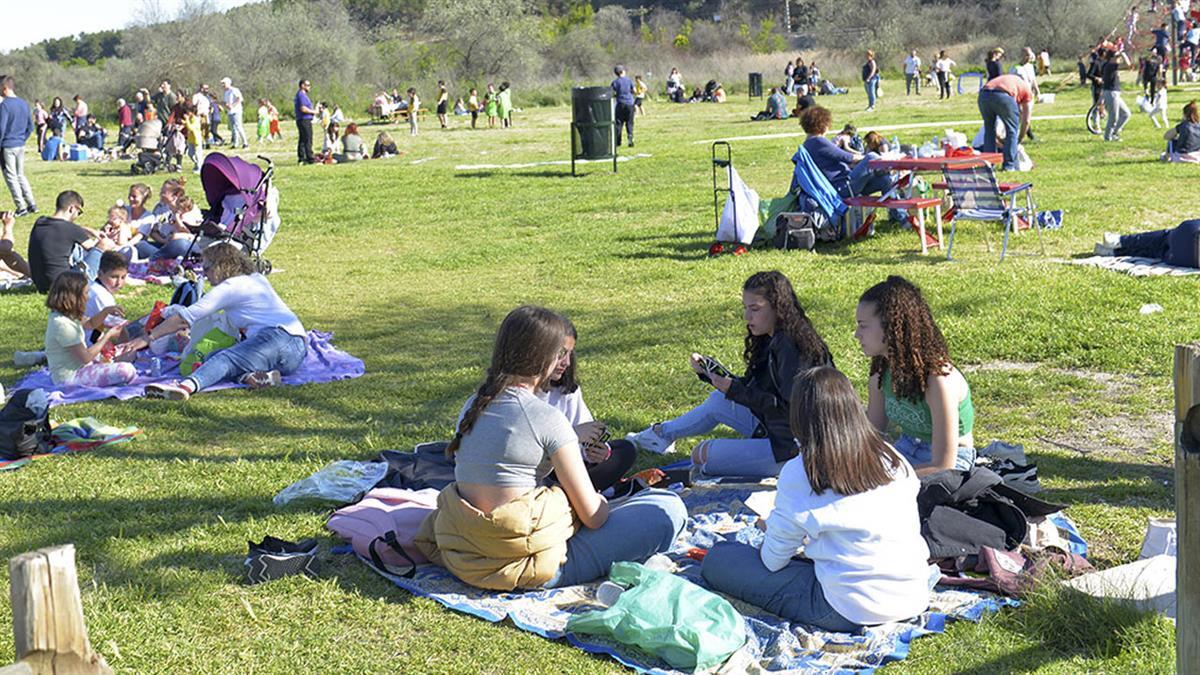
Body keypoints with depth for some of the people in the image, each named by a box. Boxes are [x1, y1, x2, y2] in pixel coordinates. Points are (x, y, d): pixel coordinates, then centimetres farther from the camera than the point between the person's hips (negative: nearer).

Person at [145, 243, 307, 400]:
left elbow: (186, 318, -3)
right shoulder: (256, 279, 26)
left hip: (280, 337, -9)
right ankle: (249, 376, -31)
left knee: (226, 359, -29)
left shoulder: (231, 287, 0)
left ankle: (187, 385, -59)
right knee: (212, 357, 1)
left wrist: (148, 338, 1)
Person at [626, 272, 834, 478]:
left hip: (790, 448, -9)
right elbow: (751, 387, 13)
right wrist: (709, 372, 4)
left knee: (701, 455, -7)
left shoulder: (789, 346, -23)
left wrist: (735, 390, -25)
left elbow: (789, 408, -27)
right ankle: (662, 432, 39)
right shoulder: (772, 341, 8)